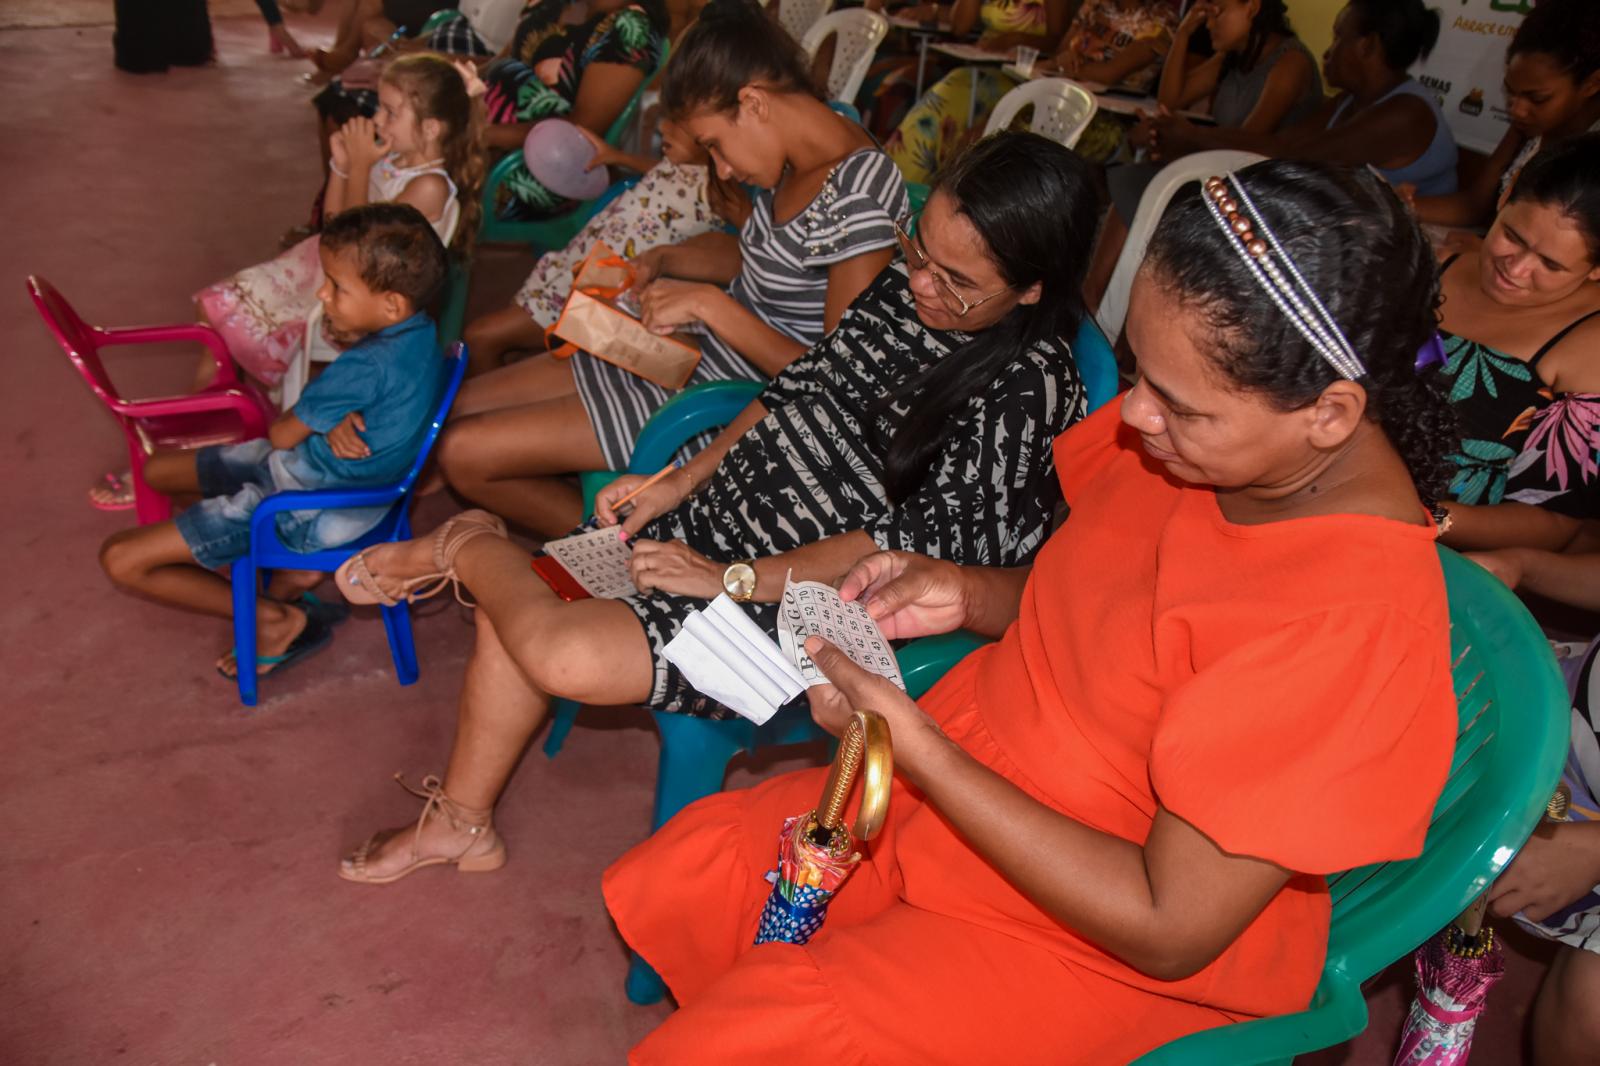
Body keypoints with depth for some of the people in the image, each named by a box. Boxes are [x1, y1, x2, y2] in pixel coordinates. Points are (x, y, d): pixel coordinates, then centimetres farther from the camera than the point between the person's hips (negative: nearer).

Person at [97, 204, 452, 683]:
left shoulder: (366, 368, -33)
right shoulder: (420, 329, -7)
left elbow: (281, 435, -19)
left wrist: (320, 422, 2)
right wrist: (334, 424, -17)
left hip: (313, 507, -9)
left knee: (120, 559, -7)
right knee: (157, 469, 23)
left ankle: (276, 619, 4)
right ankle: (291, 571, 14)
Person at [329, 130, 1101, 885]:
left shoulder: (1029, 388, -21)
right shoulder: (906, 286, 0)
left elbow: (918, 544, -22)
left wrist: (731, 578, -19)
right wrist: (681, 482, 3)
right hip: (718, 519, 8)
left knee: (566, 657, -23)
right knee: (519, 609, 4)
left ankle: (469, 546, 10)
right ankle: (460, 822, 23)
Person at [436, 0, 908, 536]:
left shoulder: (859, 199, -26)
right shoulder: (802, 159, 1)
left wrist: (710, 303, -24)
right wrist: (661, 261, 1)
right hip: (691, 353, 9)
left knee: (463, 451, -10)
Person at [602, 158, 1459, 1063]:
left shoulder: (1355, 622, -32)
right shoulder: (1198, 413, -9)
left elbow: (1169, 929, -26)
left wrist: (912, 743, -26)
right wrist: (965, 595, -9)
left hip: (1103, 944, -7)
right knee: (665, 890, 4)